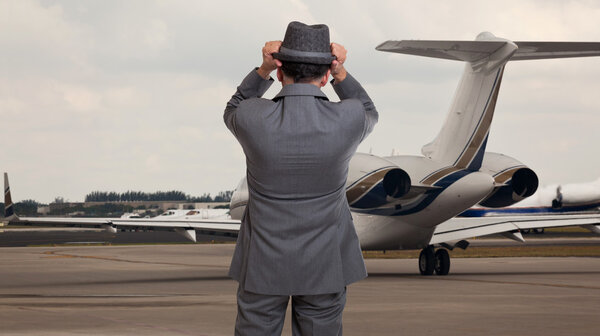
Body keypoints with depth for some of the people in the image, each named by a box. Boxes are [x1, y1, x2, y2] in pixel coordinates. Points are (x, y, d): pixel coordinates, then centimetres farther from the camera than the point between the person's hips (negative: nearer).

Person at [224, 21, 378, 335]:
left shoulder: (252, 119, -20)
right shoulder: (347, 120, -19)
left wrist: (264, 69, -7)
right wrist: (340, 72, -6)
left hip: (264, 263, 0)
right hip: (323, 263, 0)